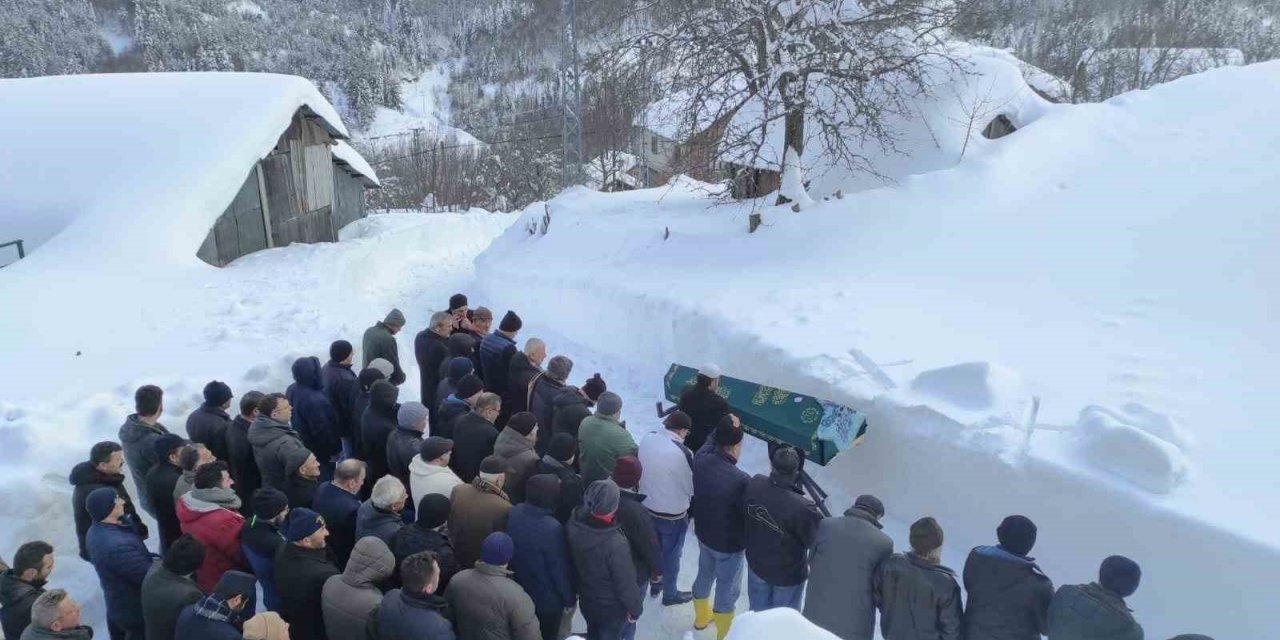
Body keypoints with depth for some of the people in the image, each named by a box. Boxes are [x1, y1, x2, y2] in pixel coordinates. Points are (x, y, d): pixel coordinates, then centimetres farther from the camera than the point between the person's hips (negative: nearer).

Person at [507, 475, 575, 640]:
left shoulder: (514, 513, -16)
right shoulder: (552, 529, -35)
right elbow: (560, 570, -23)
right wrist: (569, 599, -8)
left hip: (518, 592, 6)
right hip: (547, 599, -6)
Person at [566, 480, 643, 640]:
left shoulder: (574, 525, -22)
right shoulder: (615, 543, -40)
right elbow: (626, 583, -25)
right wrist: (634, 608, -8)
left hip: (586, 600, 5)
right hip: (612, 608, -5)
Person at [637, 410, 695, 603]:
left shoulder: (647, 439, -12)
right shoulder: (682, 452, -30)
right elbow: (692, 485, -16)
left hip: (647, 507, 6)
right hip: (673, 514, -6)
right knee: (671, 555, 18)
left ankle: (655, 584, 49)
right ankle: (670, 594, 37)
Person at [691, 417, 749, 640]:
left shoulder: (701, 459, -19)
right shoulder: (740, 480, -37)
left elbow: (711, 440, 6)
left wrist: (725, 427, -5)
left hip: (703, 534, 7)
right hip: (729, 544, -7)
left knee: (705, 575, 30)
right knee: (727, 589, 17)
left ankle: (701, 618, 54)